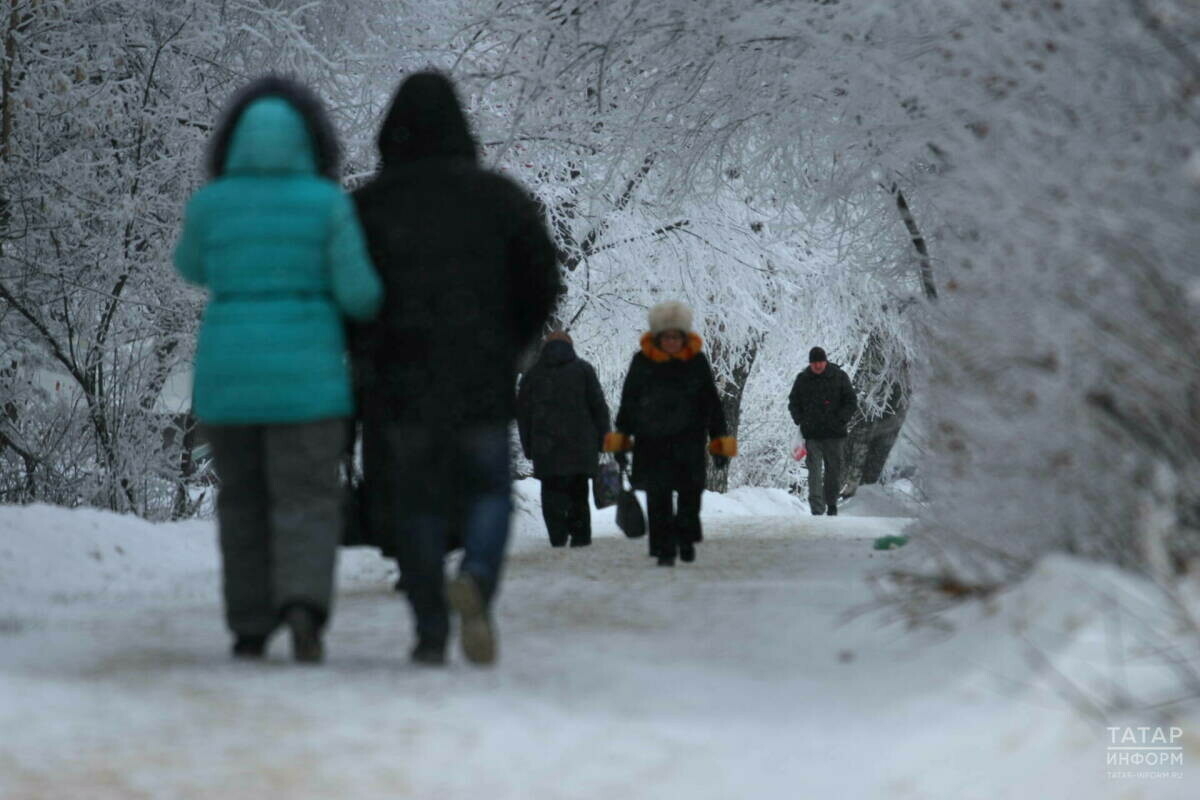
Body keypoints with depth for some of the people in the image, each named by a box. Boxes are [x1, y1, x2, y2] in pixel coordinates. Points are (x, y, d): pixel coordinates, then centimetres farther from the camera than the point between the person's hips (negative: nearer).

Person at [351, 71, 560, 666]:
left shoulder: (369, 204, 0)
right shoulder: (497, 197, 2)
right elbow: (541, 282, 2)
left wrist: (368, 351, 14)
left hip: (399, 379, 0)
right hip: (482, 382, 0)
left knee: (415, 503, 8)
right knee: (487, 491, 11)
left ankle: (431, 633, 3)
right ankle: (477, 577, -19)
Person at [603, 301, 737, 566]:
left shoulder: (697, 362, 2)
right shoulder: (642, 362, 1)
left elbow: (712, 403, 7)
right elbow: (628, 402, 9)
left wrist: (720, 438, 3)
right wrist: (621, 436, 7)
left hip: (689, 441, 0)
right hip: (652, 442, 0)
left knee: (690, 490, -1)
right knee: (658, 496, -4)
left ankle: (686, 537, 24)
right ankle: (664, 549, 3)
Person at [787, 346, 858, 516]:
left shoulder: (839, 377, 2)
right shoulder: (802, 379, 7)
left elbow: (851, 402, 5)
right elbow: (793, 403, 17)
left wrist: (840, 420, -9)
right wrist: (800, 420, 0)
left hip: (834, 433, 0)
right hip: (811, 434, 0)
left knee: (834, 470, 8)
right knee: (815, 471, -9)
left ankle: (831, 503, 25)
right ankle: (817, 510, -13)